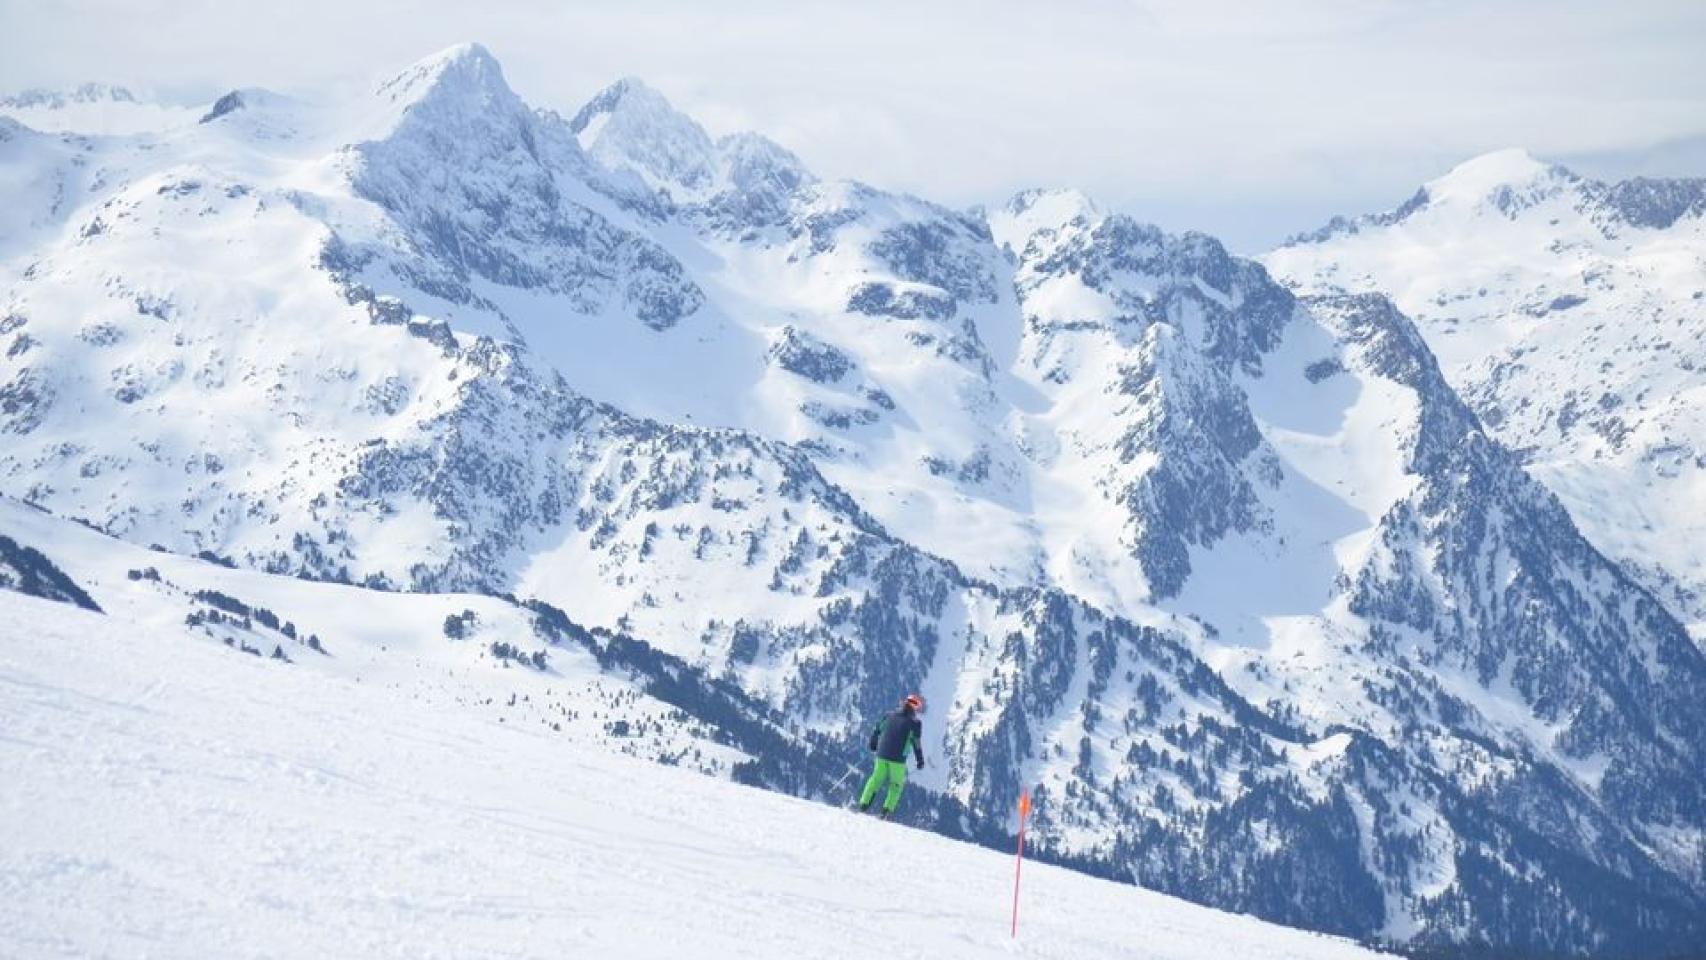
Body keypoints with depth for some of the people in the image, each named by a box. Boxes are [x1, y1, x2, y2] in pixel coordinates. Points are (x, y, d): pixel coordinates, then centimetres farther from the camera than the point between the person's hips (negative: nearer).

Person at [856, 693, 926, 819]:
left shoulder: (890, 715, 7)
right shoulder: (915, 723, -6)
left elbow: (877, 730, 14)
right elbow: (916, 743, -4)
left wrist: (873, 745, 30)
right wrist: (920, 760, 8)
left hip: (882, 754, 4)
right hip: (898, 758, -4)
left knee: (876, 779, 19)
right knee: (896, 784, 14)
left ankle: (863, 805, 15)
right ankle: (887, 811, 5)